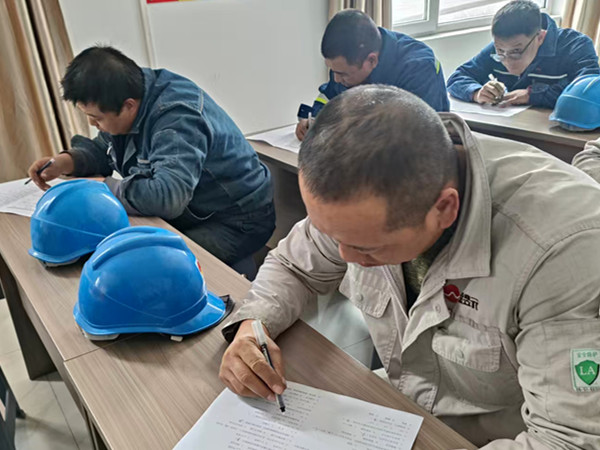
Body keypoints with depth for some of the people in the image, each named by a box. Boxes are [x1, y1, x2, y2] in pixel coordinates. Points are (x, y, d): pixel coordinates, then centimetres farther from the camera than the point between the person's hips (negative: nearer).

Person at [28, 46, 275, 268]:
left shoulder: (178, 118, -31)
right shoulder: (126, 99, -2)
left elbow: (167, 195, -43)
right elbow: (102, 148, 16)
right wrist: (66, 161, -6)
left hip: (234, 222, -8)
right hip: (184, 212, 9)